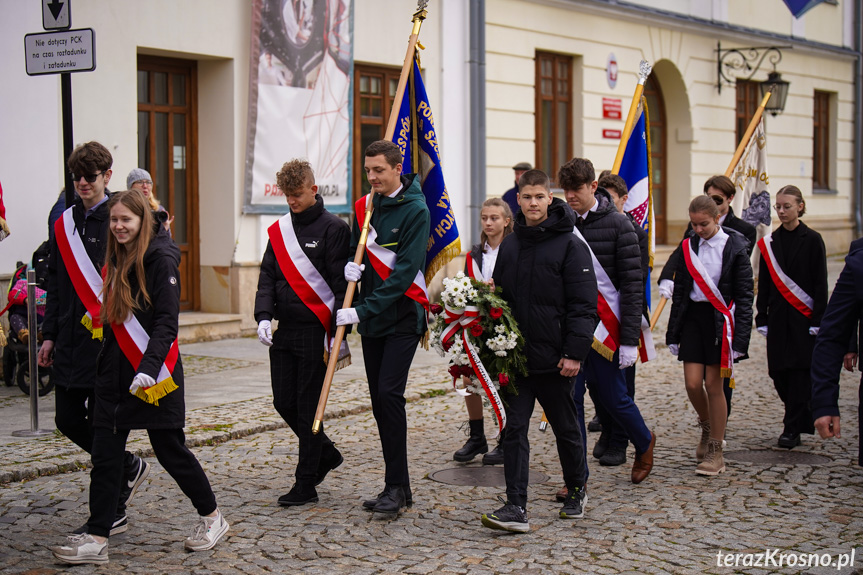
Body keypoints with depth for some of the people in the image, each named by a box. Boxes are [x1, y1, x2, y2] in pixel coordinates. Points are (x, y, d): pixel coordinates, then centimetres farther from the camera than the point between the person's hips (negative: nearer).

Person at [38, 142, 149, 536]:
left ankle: (113, 514, 11)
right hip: (71, 342, 6)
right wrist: (50, 335, 13)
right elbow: (56, 284, 16)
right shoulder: (65, 224, 11)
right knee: (68, 420, 9)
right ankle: (130, 468, 32)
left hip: (108, 341, -6)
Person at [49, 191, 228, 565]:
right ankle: (96, 539, 5)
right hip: (116, 371, 7)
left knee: (170, 450, 3)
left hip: (154, 373, -7)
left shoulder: (161, 258, -11)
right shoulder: (117, 259, 13)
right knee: (105, 455, 2)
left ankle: (212, 518, 21)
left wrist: (149, 366, -28)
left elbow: (166, 320, -17)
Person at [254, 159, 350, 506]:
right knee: (284, 403, 9)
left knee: (309, 408, -2)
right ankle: (326, 454, 31)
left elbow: (342, 284, -9)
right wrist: (264, 315, -6)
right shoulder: (279, 230, 12)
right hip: (284, 331, 7)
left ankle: (306, 485, 7)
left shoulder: (333, 228, -7)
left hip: (316, 332, -6)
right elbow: (268, 277, 10)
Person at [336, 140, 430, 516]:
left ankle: (397, 487, -8)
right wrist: (351, 266, -5)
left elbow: (405, 271, -18)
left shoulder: (415, 210, -11)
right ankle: (398, 487, 16)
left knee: (389, 393, -15)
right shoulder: (365, 205, 9)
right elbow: (355, 249, 20)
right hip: (371, 318, 7)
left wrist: (363, 310, -22)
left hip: (403, 317, -7)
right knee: (379, 399, 8)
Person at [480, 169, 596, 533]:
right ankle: (516, 508, -3)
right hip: (515, 356, 4)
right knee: (514, 430, -3)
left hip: (554, 359, -4)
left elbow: (584, 305, -9)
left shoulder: (570, 245, -6)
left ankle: (577, 490, 33)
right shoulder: (509, 245, 10)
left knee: (566, 428, 12)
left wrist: (575, 353, -15)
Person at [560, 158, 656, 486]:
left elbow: (633, 285, -8)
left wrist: (630, 340, -12)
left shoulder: (617, 225, -7)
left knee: (611, 396, 7)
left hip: (604, 326, -3)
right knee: (570, 400, 0)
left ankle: (644, 442, 36)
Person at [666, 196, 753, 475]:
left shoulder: (734, 247, -5)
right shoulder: (688, 246, 7)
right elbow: (679, 291, 12)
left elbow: (744, 294, -5)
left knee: (713, 384, -2)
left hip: (720, 320, -3)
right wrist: (673, 333, 11)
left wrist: (740, 337, -11)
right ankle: (707, 428, 27)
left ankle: (716, 452, 10)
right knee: (693, 383, -4)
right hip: (693, 317, 4)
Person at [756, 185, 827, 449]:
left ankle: (793, 428, 2)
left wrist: (818, 319, -10)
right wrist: (762, 318, 4)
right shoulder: (770, 242, 7)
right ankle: (802, 418, 25)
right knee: (779, 372, 3)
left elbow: (820, 283, -4)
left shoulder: (812, 240, -3)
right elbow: (764, 284, 9)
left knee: (799, 370, -5)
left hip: (804, 316, -4)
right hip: (778, 316, 4)